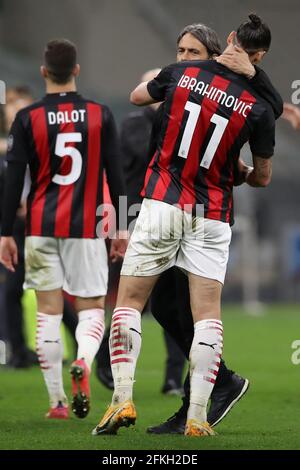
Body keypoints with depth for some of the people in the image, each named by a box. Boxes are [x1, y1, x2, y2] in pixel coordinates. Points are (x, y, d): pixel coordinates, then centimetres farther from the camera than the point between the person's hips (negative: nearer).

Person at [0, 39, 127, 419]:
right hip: (86, 230, 0)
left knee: (48, 314, 6)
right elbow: (115, 176, 3)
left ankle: (57, 402, 3)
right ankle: (83, 362, -26)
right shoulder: (100, 116, 1)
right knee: (92, 310, 6)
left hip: (41, 230, 0)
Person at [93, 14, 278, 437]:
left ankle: (123, 399, -3)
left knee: (129, 303, 8)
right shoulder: (259, 108, -6)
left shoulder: (182, 73, -5)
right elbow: (263, 177, 8)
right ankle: (197, 417, -4)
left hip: (161, 205, 0)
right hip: (212, 217, 0)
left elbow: (136, 97, 16)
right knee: (208, 315, 3)